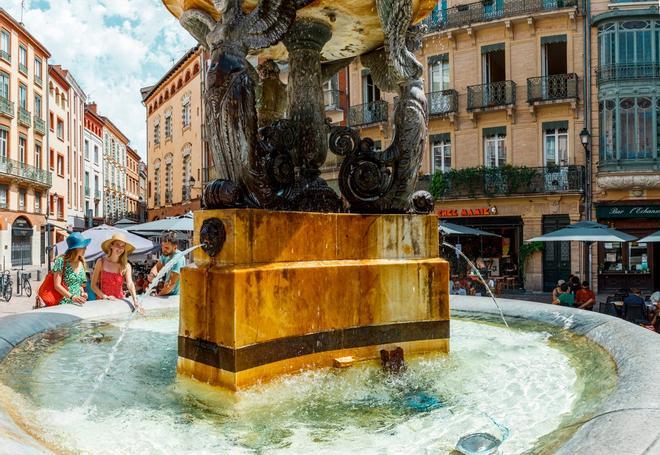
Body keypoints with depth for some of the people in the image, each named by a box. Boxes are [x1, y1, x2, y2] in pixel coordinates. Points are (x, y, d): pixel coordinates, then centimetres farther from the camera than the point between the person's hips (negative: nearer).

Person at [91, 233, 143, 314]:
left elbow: (130, 284, -14)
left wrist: (135, 302, -28)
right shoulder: (101, 262, 0)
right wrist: (105, 297, -13)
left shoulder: (126, 266, 0)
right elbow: (93, 285, 1)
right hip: (102, 301, -1)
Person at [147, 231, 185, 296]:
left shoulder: (178, 259, -23)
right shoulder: (166, 254, 1)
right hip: (167, 292, 8)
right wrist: (152, 274, -14)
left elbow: (172, 284, -23)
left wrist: (158, 295, -14)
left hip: (175, 296, -8)